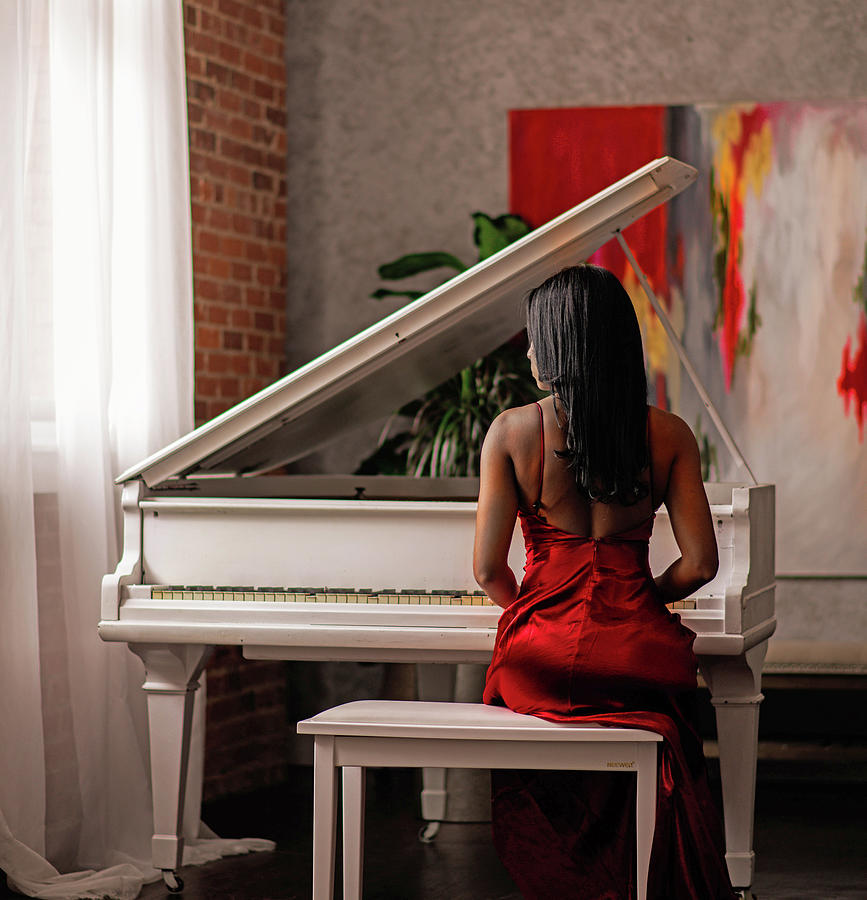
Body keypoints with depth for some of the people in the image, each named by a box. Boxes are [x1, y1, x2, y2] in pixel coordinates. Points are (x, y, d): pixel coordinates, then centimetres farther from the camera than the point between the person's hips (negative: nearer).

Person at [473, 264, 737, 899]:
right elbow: (700, 564, -2)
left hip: (543, 659, -1)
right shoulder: (668, 435, 0)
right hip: (639, 654, 1)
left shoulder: (513, 431, -4)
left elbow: (489, 568, -3)